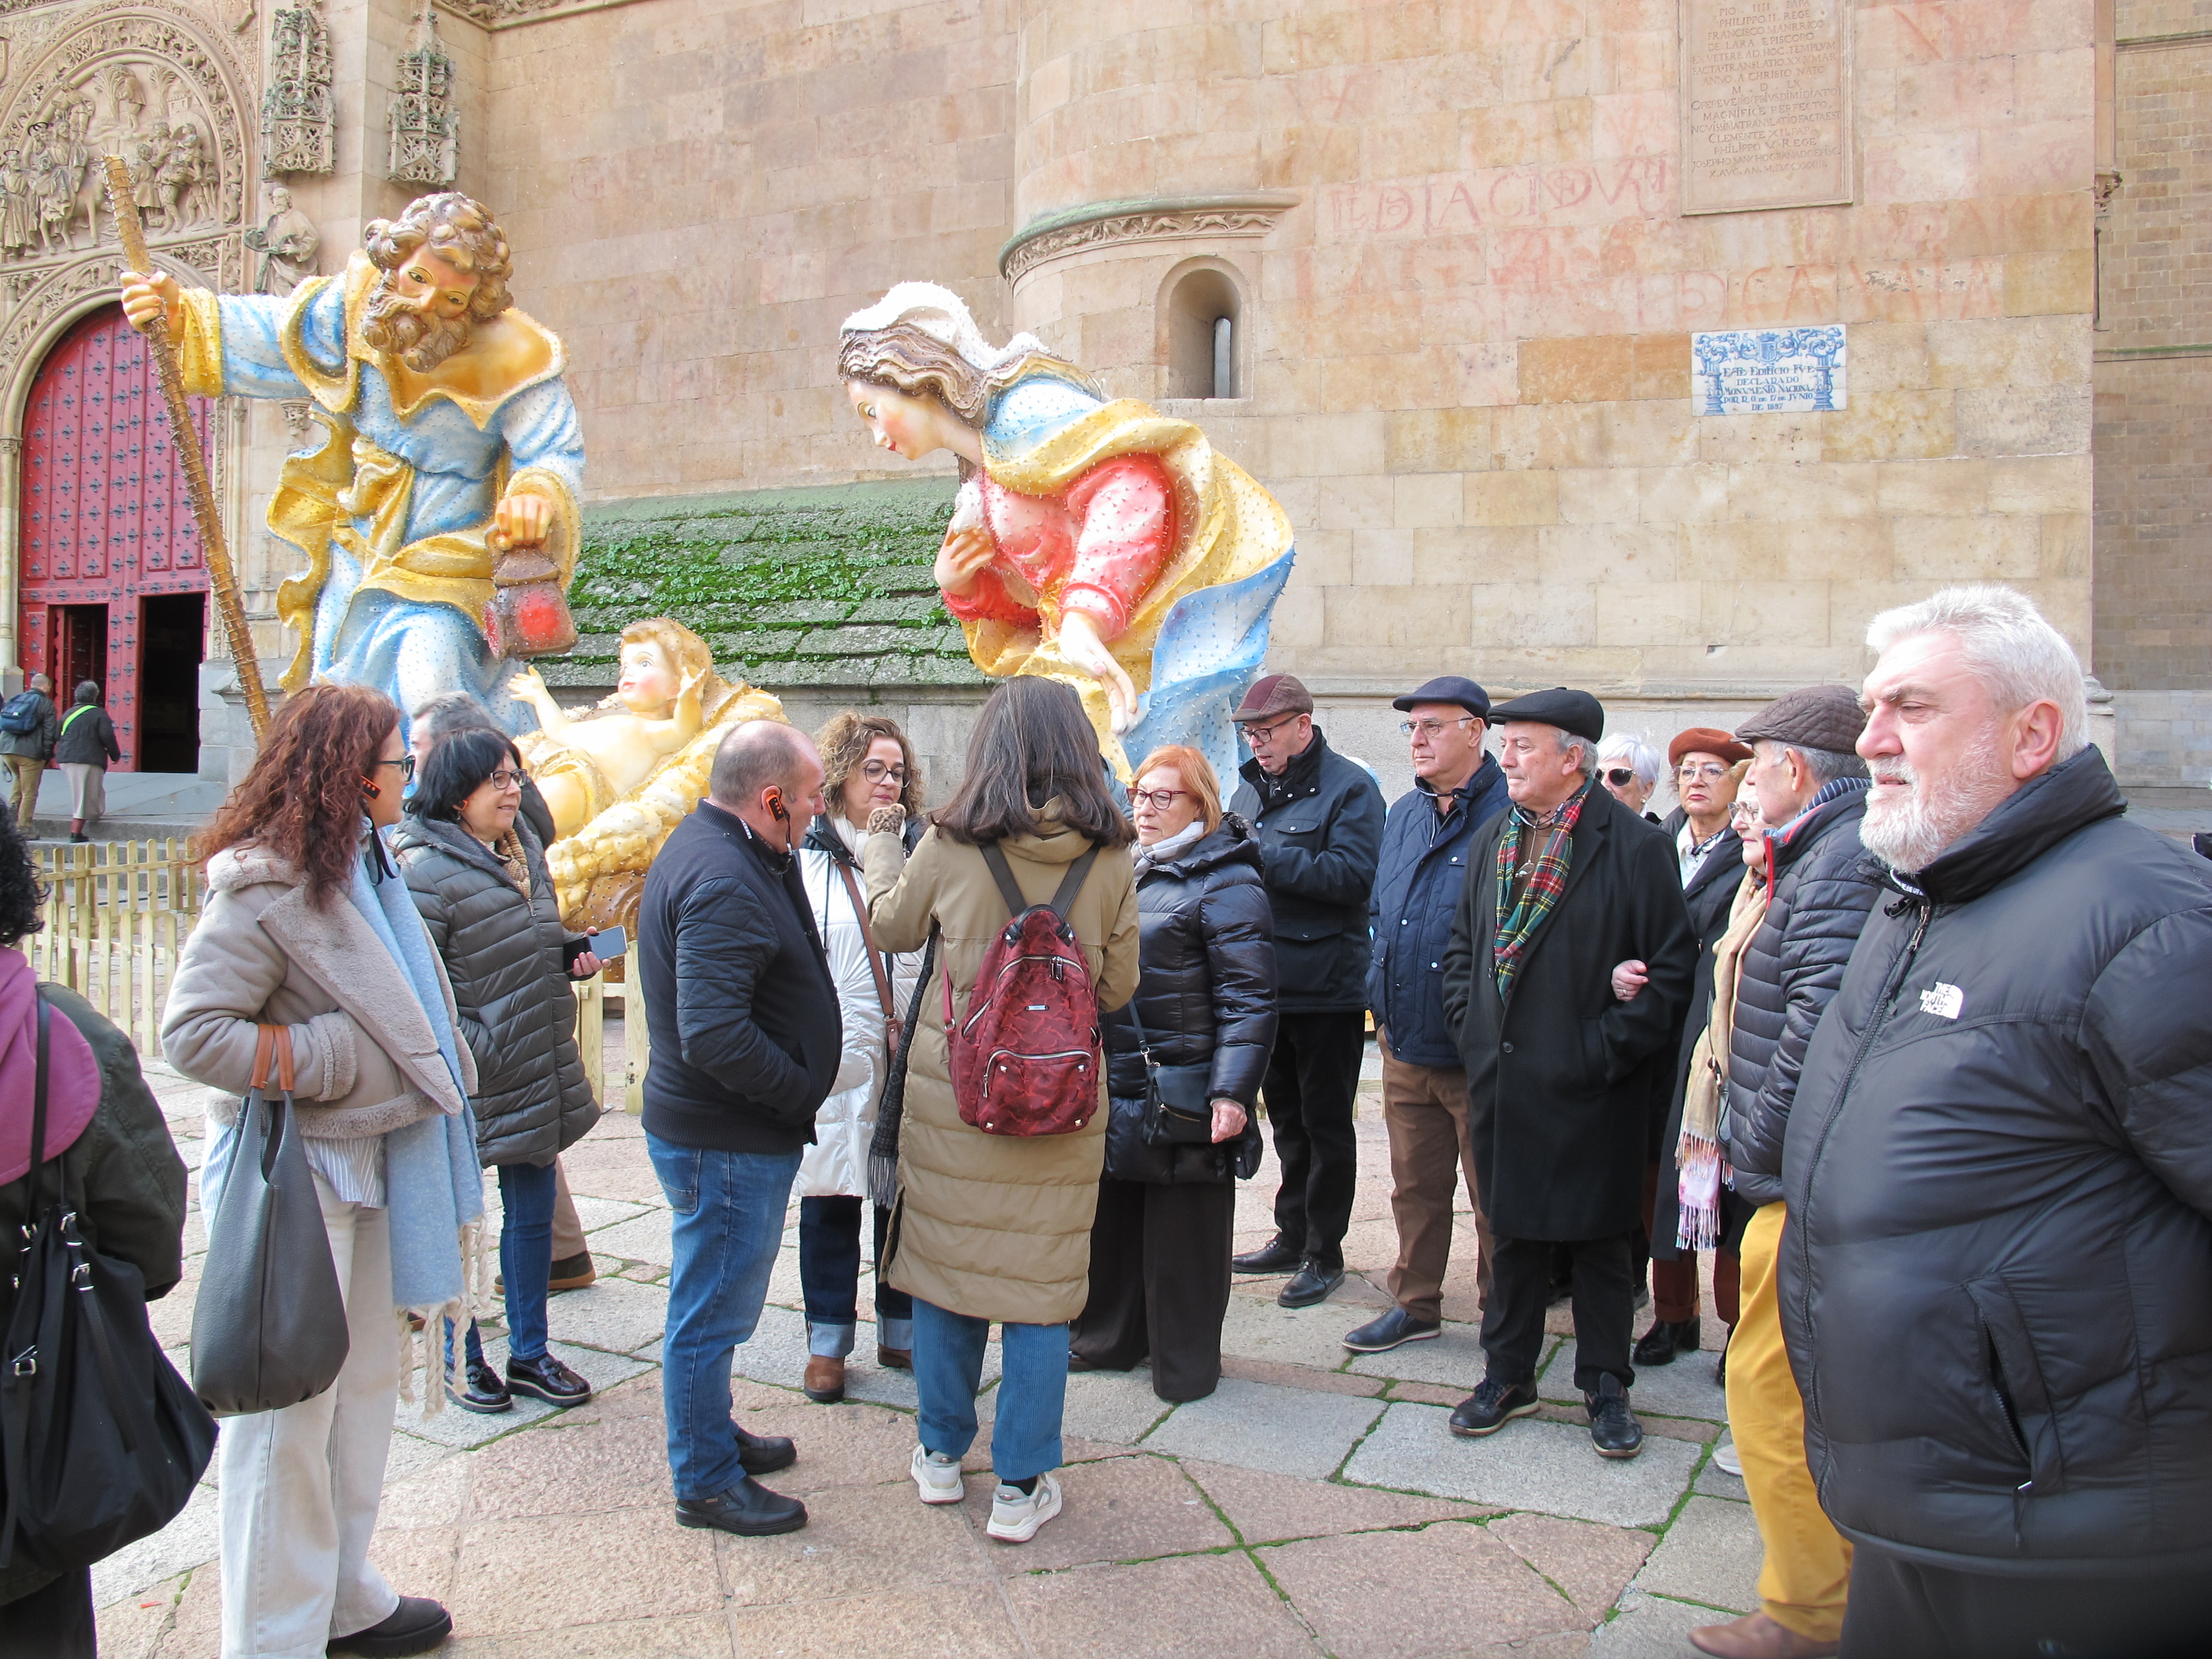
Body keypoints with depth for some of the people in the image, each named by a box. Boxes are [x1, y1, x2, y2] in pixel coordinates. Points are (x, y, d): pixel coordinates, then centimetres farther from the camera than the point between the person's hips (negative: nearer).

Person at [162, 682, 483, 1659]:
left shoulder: (362, 866, 10)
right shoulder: (264, 889, -17)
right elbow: (192, 1031, -21)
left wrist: (427, 1075, 12)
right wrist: (334, 1064, -19)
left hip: (368, 1164, 9)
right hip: (297, 1174, -9)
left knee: (365, 1388, 18)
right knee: (287, 1407, 1)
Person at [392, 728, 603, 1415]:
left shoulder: (526, 852, 10)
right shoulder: (425, 869, -16)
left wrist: (571, 957, 5)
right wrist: (473, 1054, -20)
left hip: (540, 1071, 8)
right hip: (471, 1077, -8)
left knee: (534, 1211, 15)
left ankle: (529, 1353, 29)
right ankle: (463, 1360, 25)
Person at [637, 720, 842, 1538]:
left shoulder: (704, 845, 9)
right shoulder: (725, 884, -26)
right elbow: (714, 1037, -32)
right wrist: (803, 1092, -20)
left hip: (715, 1128, 11)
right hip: (727, 1140, -11)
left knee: (714, 1305, 24)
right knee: (713, 1310, 5)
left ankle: (712, 1435, 42)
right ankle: (707, 1484, 21)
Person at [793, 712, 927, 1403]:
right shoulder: (805, 858, -1)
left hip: (912, 1055, 2)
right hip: (836, 1060, -2)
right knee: (831, 1198, 7)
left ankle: (902, 1331, 25)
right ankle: (828, 1341, 21)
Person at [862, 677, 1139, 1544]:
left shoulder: (948, 844, -9)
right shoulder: (1110, 856, -7)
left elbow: (892, 927, 10)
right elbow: (1117, 987, 2)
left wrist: (881, 845, 27)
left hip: (950, 1094, 0)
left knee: (943, 1261, 16)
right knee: (1041, 1285, 8)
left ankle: (941, 1453, 31)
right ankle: (1021, 1486, 16)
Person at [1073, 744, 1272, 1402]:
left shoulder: (1225, 883, -10)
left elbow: (1248, 999, -16)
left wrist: (1232, 1093, -23)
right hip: (1112, 1088, 7)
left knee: (1180, 1236, 5)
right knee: (1109, 1222, 17)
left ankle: (1185, 1363, 21)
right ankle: (1107, 1338, 34)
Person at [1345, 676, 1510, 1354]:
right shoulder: (1403, 815, 11)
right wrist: (1382, 992, 11)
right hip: (1404, 1038, 7)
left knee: (1494, 1194, 7)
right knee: (1415, 1184, 18)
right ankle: (1415, 1303, 32)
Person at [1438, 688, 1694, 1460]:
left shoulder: (1635, 845, -10)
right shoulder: (1490, 841, 9)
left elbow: (1671, 966, -11)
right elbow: (1462, 943, 18)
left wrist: (1609, 1049, -13)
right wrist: (1469, 1021, 5)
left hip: (1591, 1090, -5)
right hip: (1502, 1079, 5)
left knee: (1599, 1238, 9)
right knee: (1513, 1230, 15)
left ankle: (1605, 1384, 24)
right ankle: (1508, 1374, 29)